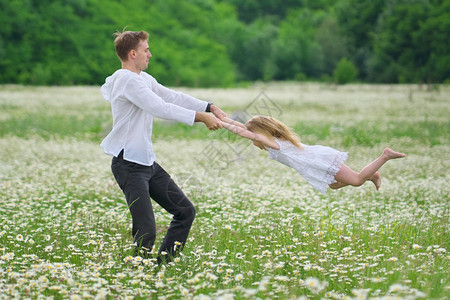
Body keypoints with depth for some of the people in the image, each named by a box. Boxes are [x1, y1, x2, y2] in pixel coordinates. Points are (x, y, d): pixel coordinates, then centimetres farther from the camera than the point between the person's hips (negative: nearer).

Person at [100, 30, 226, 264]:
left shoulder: (144, 78, 15)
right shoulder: (127, 80, -17)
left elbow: (173, 97, 14)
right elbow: (161, 108, -23)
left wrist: (209, 108, 2)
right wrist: (201, 117, -21)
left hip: (148, 163, 10)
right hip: (129, 164, -10)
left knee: (185, 211, 12)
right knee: (146, 231, -17)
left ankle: (162, 265, 16)